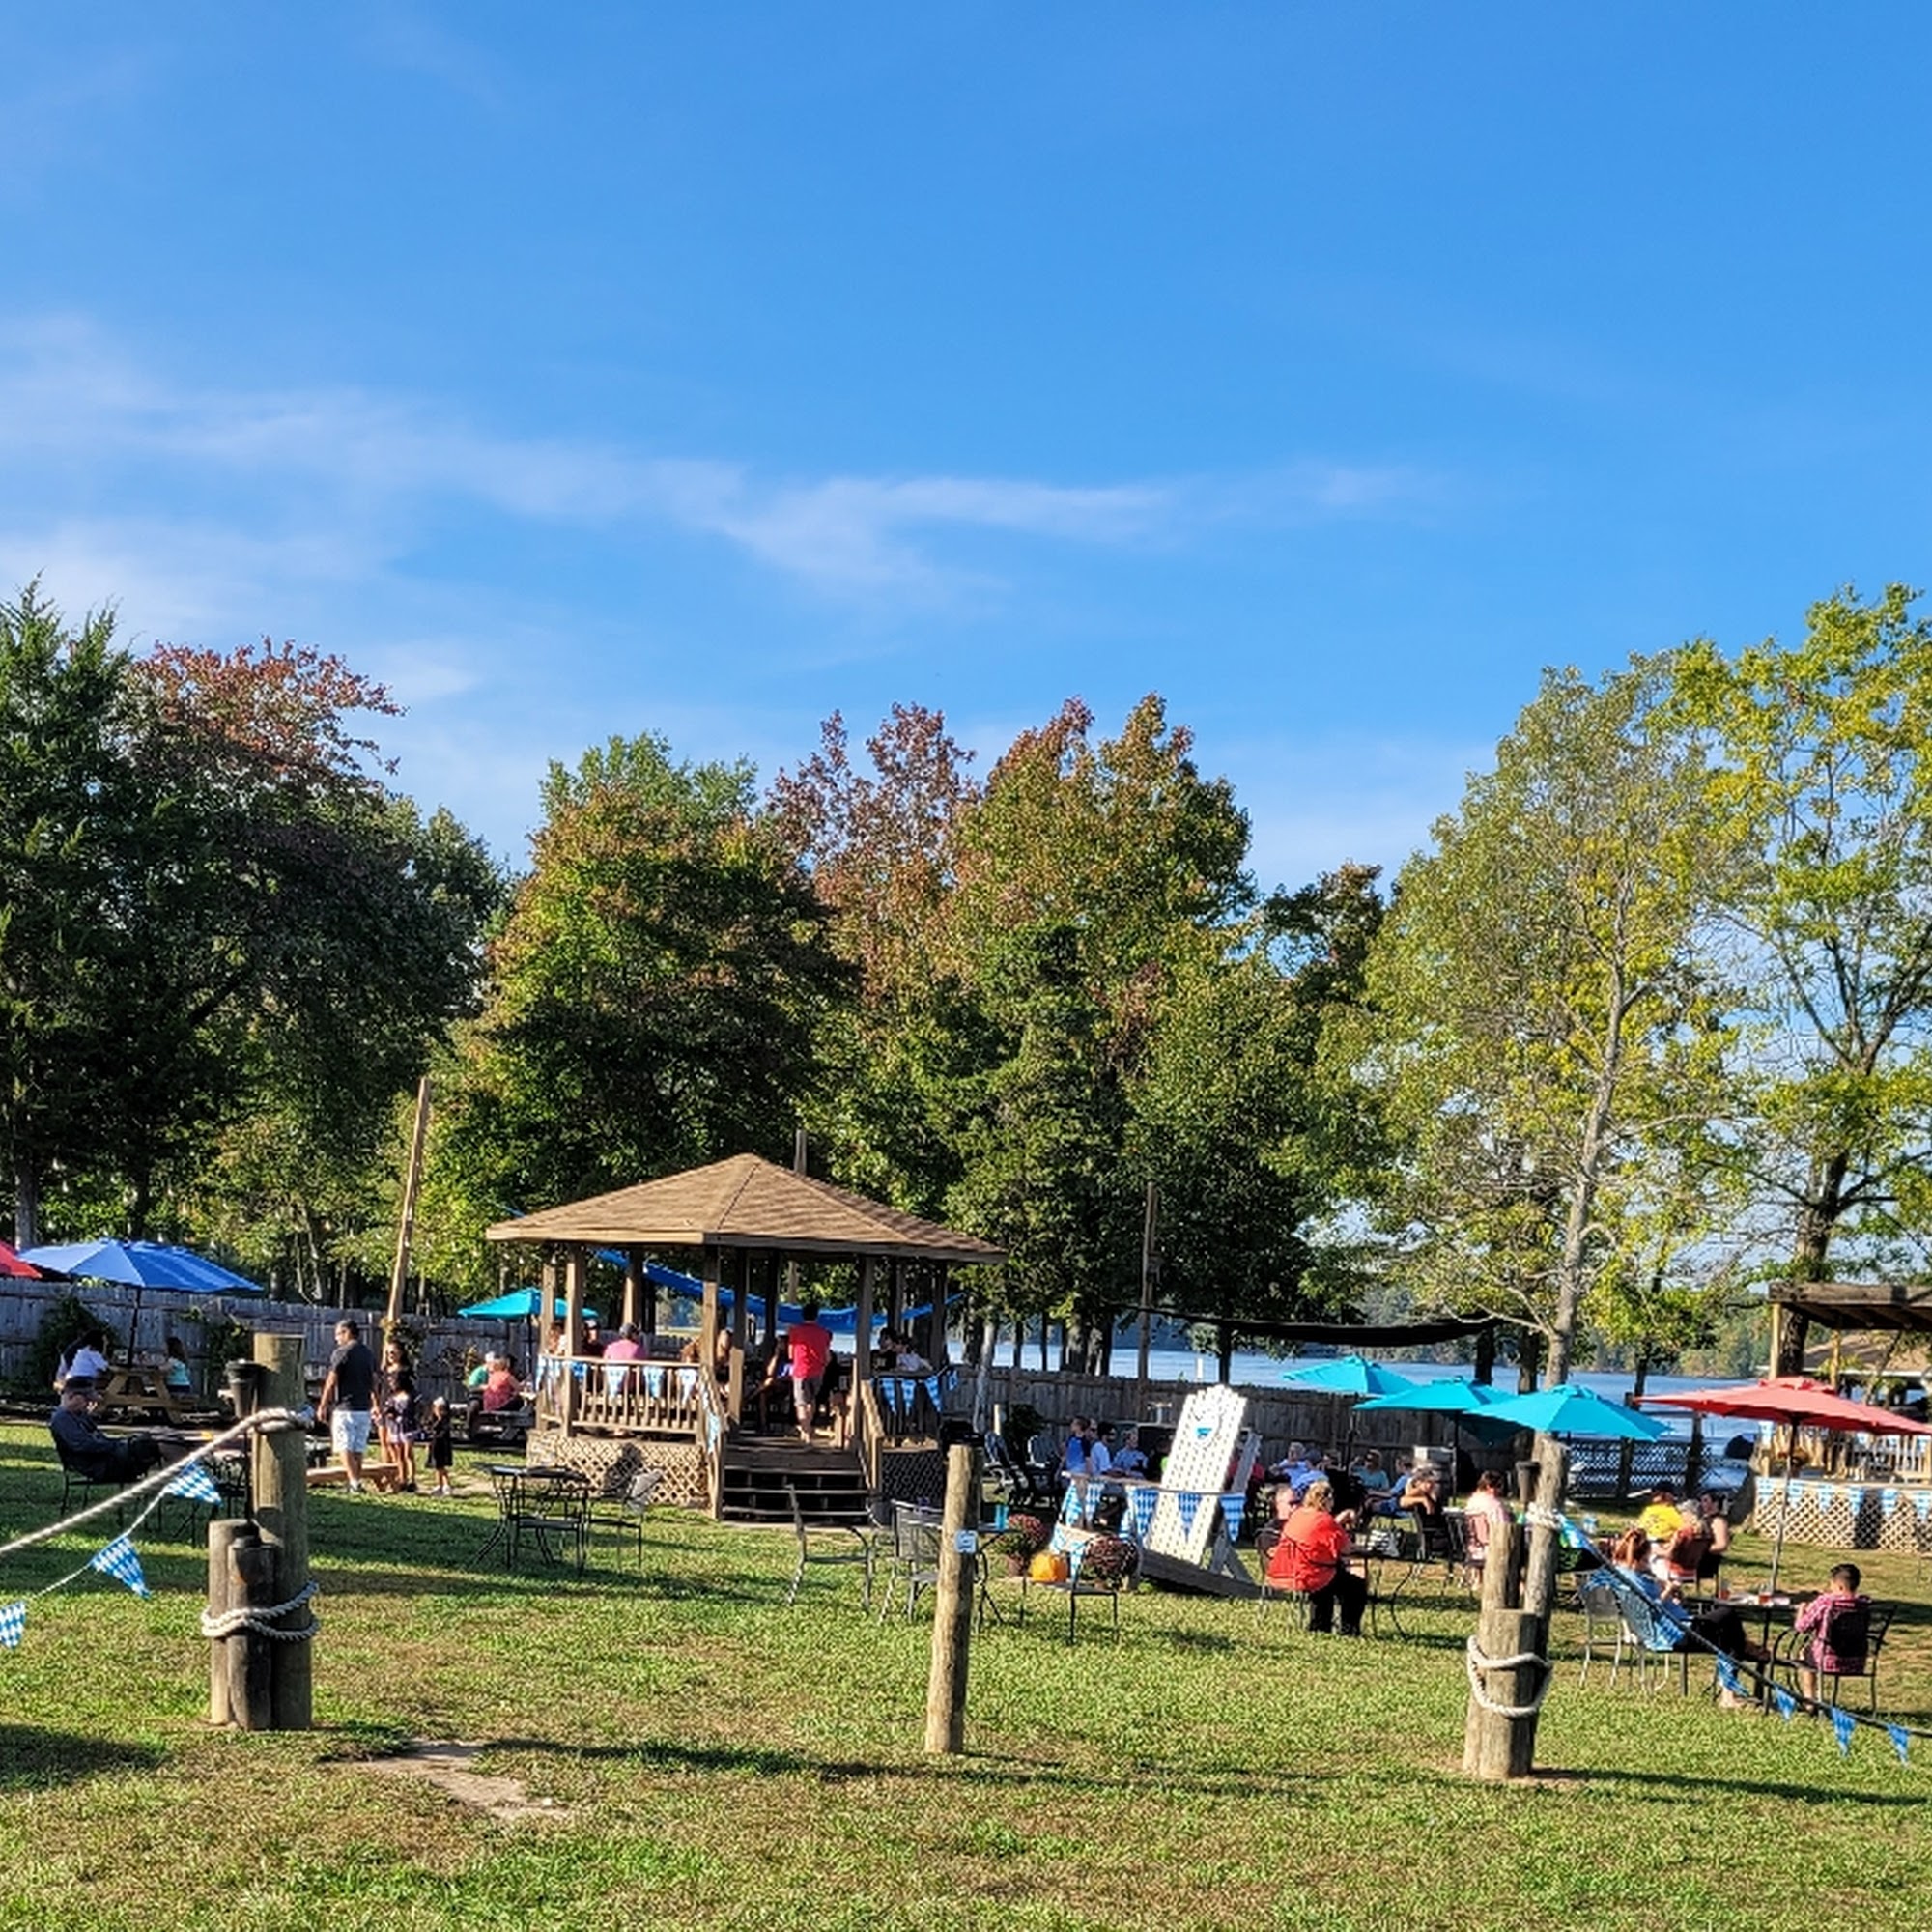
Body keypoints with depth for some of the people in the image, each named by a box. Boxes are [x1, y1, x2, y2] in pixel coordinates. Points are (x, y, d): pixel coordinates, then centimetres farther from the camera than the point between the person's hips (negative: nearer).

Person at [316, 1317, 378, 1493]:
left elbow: (331, 1382, -9)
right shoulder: (368, 1353, 11)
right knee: (358, 1449, 13)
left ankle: (354, 1483, -13)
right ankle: (358, 1482, 14)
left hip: (345, 1407, -7)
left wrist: (322, 1406, -3)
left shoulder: (341, 1353, -10)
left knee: (345, 1448, -5)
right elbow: (374, 1382, 16)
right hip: (364, 1408, 7)